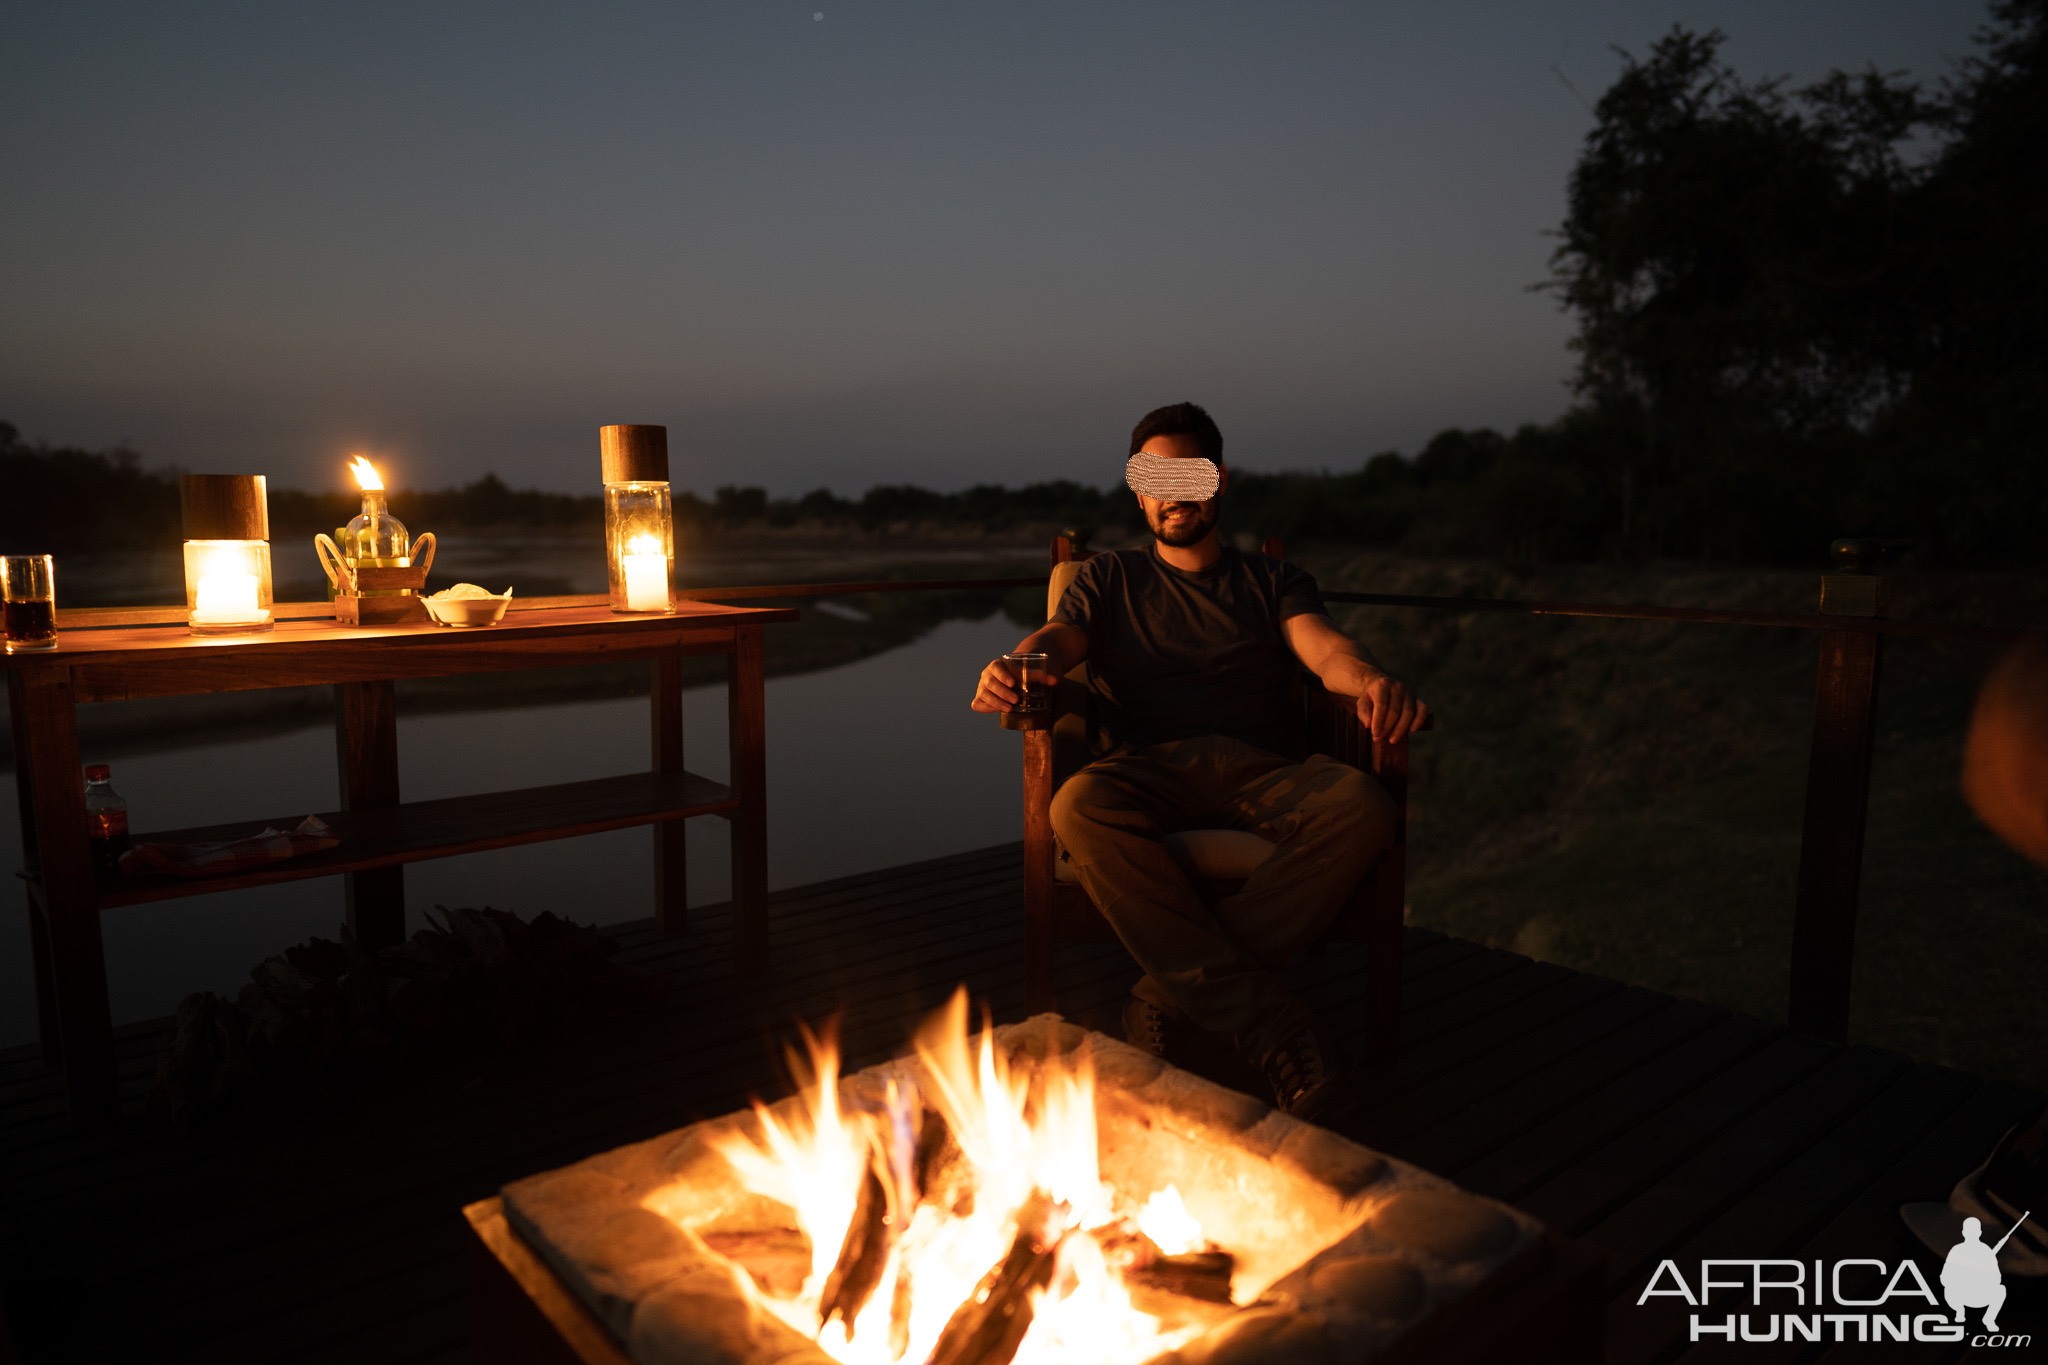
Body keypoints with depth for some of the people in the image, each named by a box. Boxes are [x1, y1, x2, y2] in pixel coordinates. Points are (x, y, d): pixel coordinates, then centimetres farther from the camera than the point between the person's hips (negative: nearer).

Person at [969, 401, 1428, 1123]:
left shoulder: (1271, 580, 24)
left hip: (1259, 768, 1)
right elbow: (1056, 637, 5)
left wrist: (1373, 680, -23)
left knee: (1360, 805, -33)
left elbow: (1325, 647, 4)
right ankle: (1268, 1024, -36)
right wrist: (1014, 669, -22)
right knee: (1080, 807, -37)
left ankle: (1173, 996, -30)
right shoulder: (1110, 578, 25)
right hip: (1147, 768, 0)